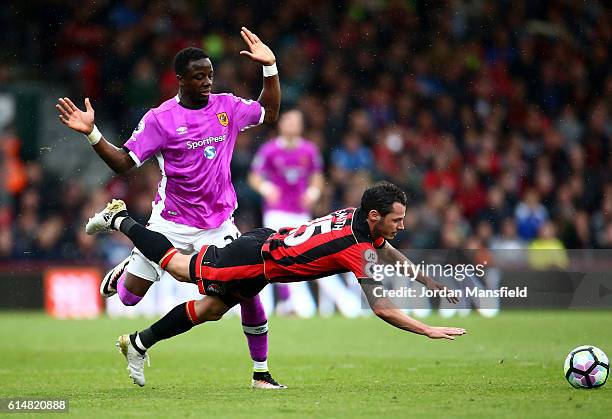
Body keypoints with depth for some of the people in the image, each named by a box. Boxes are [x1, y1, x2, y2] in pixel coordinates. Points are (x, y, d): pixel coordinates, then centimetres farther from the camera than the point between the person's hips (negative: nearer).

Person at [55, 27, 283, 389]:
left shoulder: (226, 106, 1)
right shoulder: (160, 119, -9)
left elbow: (269, 114, 18)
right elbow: (123, 162, -10)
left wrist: (270, 68, 8)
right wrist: (91, 133, -24)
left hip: (219, 225, 2)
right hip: (171, 226, -2)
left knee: (249, 292, -10)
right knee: (129, 297, 1)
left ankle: (261, 372, 5)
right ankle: (127, 269, 40)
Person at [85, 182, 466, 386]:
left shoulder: (358, 218, -4)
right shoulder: (359, 249, -30)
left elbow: (387, 252, 20)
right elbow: (381, 307, -33)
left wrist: (429, 282, 19)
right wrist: (429, 331, -32)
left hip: (264, 242, 7)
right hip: (255, 260, -7)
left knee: (209, 311, 20)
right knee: (178, 266, 15)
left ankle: (138, 344, 33)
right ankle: (120, 222, 34)